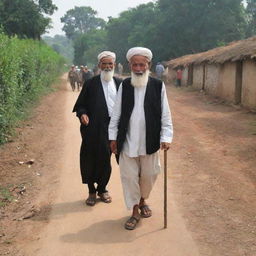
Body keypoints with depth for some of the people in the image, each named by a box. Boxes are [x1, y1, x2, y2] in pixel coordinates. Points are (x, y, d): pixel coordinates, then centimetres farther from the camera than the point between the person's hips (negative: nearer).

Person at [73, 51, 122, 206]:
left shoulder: (119, 84, 6)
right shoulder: (91, 84, -2)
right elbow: (81, 104, 2)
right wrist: (82, 114, -19)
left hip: (113, 128, 2)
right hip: (94, 129, -2)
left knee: (106, 160, 11)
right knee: (91, 159, 4)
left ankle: (102, 188, 30)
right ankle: (92, 191, 22)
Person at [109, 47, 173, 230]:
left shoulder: (158, 85, -4)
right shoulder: (124, 85, 0)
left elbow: (165, 114, -3)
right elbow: (116, 113, 4)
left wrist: (166, 137, -10)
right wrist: (113, 137, 3)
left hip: (149, 141, -1)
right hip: (127, 142, 1)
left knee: (149, 175, 12)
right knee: (129, 176, 6)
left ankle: (143, 200, 41)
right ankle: (135, 211, 24)